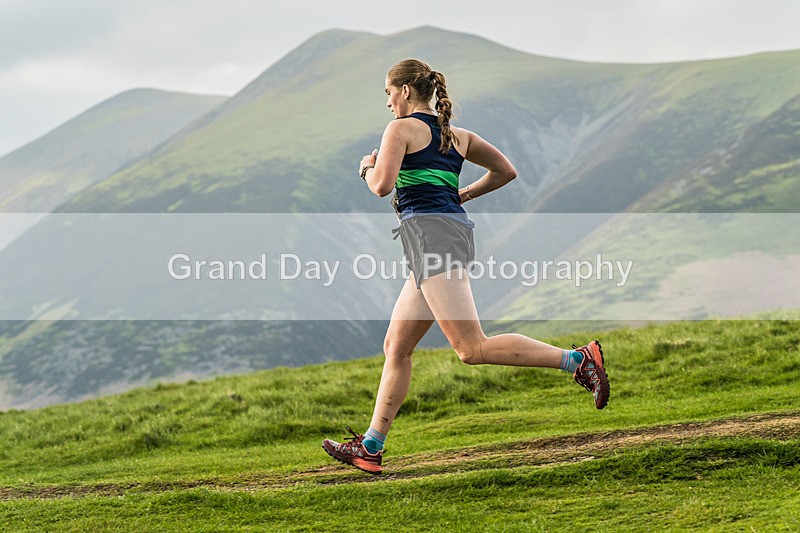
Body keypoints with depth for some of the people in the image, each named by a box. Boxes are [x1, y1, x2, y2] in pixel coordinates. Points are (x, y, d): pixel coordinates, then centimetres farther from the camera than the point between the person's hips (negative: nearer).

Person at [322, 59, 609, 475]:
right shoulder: (457, 135, 21)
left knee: (471, 348, -17)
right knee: (396, 346, 11)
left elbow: (382, 186, -12)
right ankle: (370, 447, 12)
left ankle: (577, 360, -23)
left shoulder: (402, 128, -1)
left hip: (430, 230, -9)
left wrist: (367, 168, 9)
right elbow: (506, 171, 23)